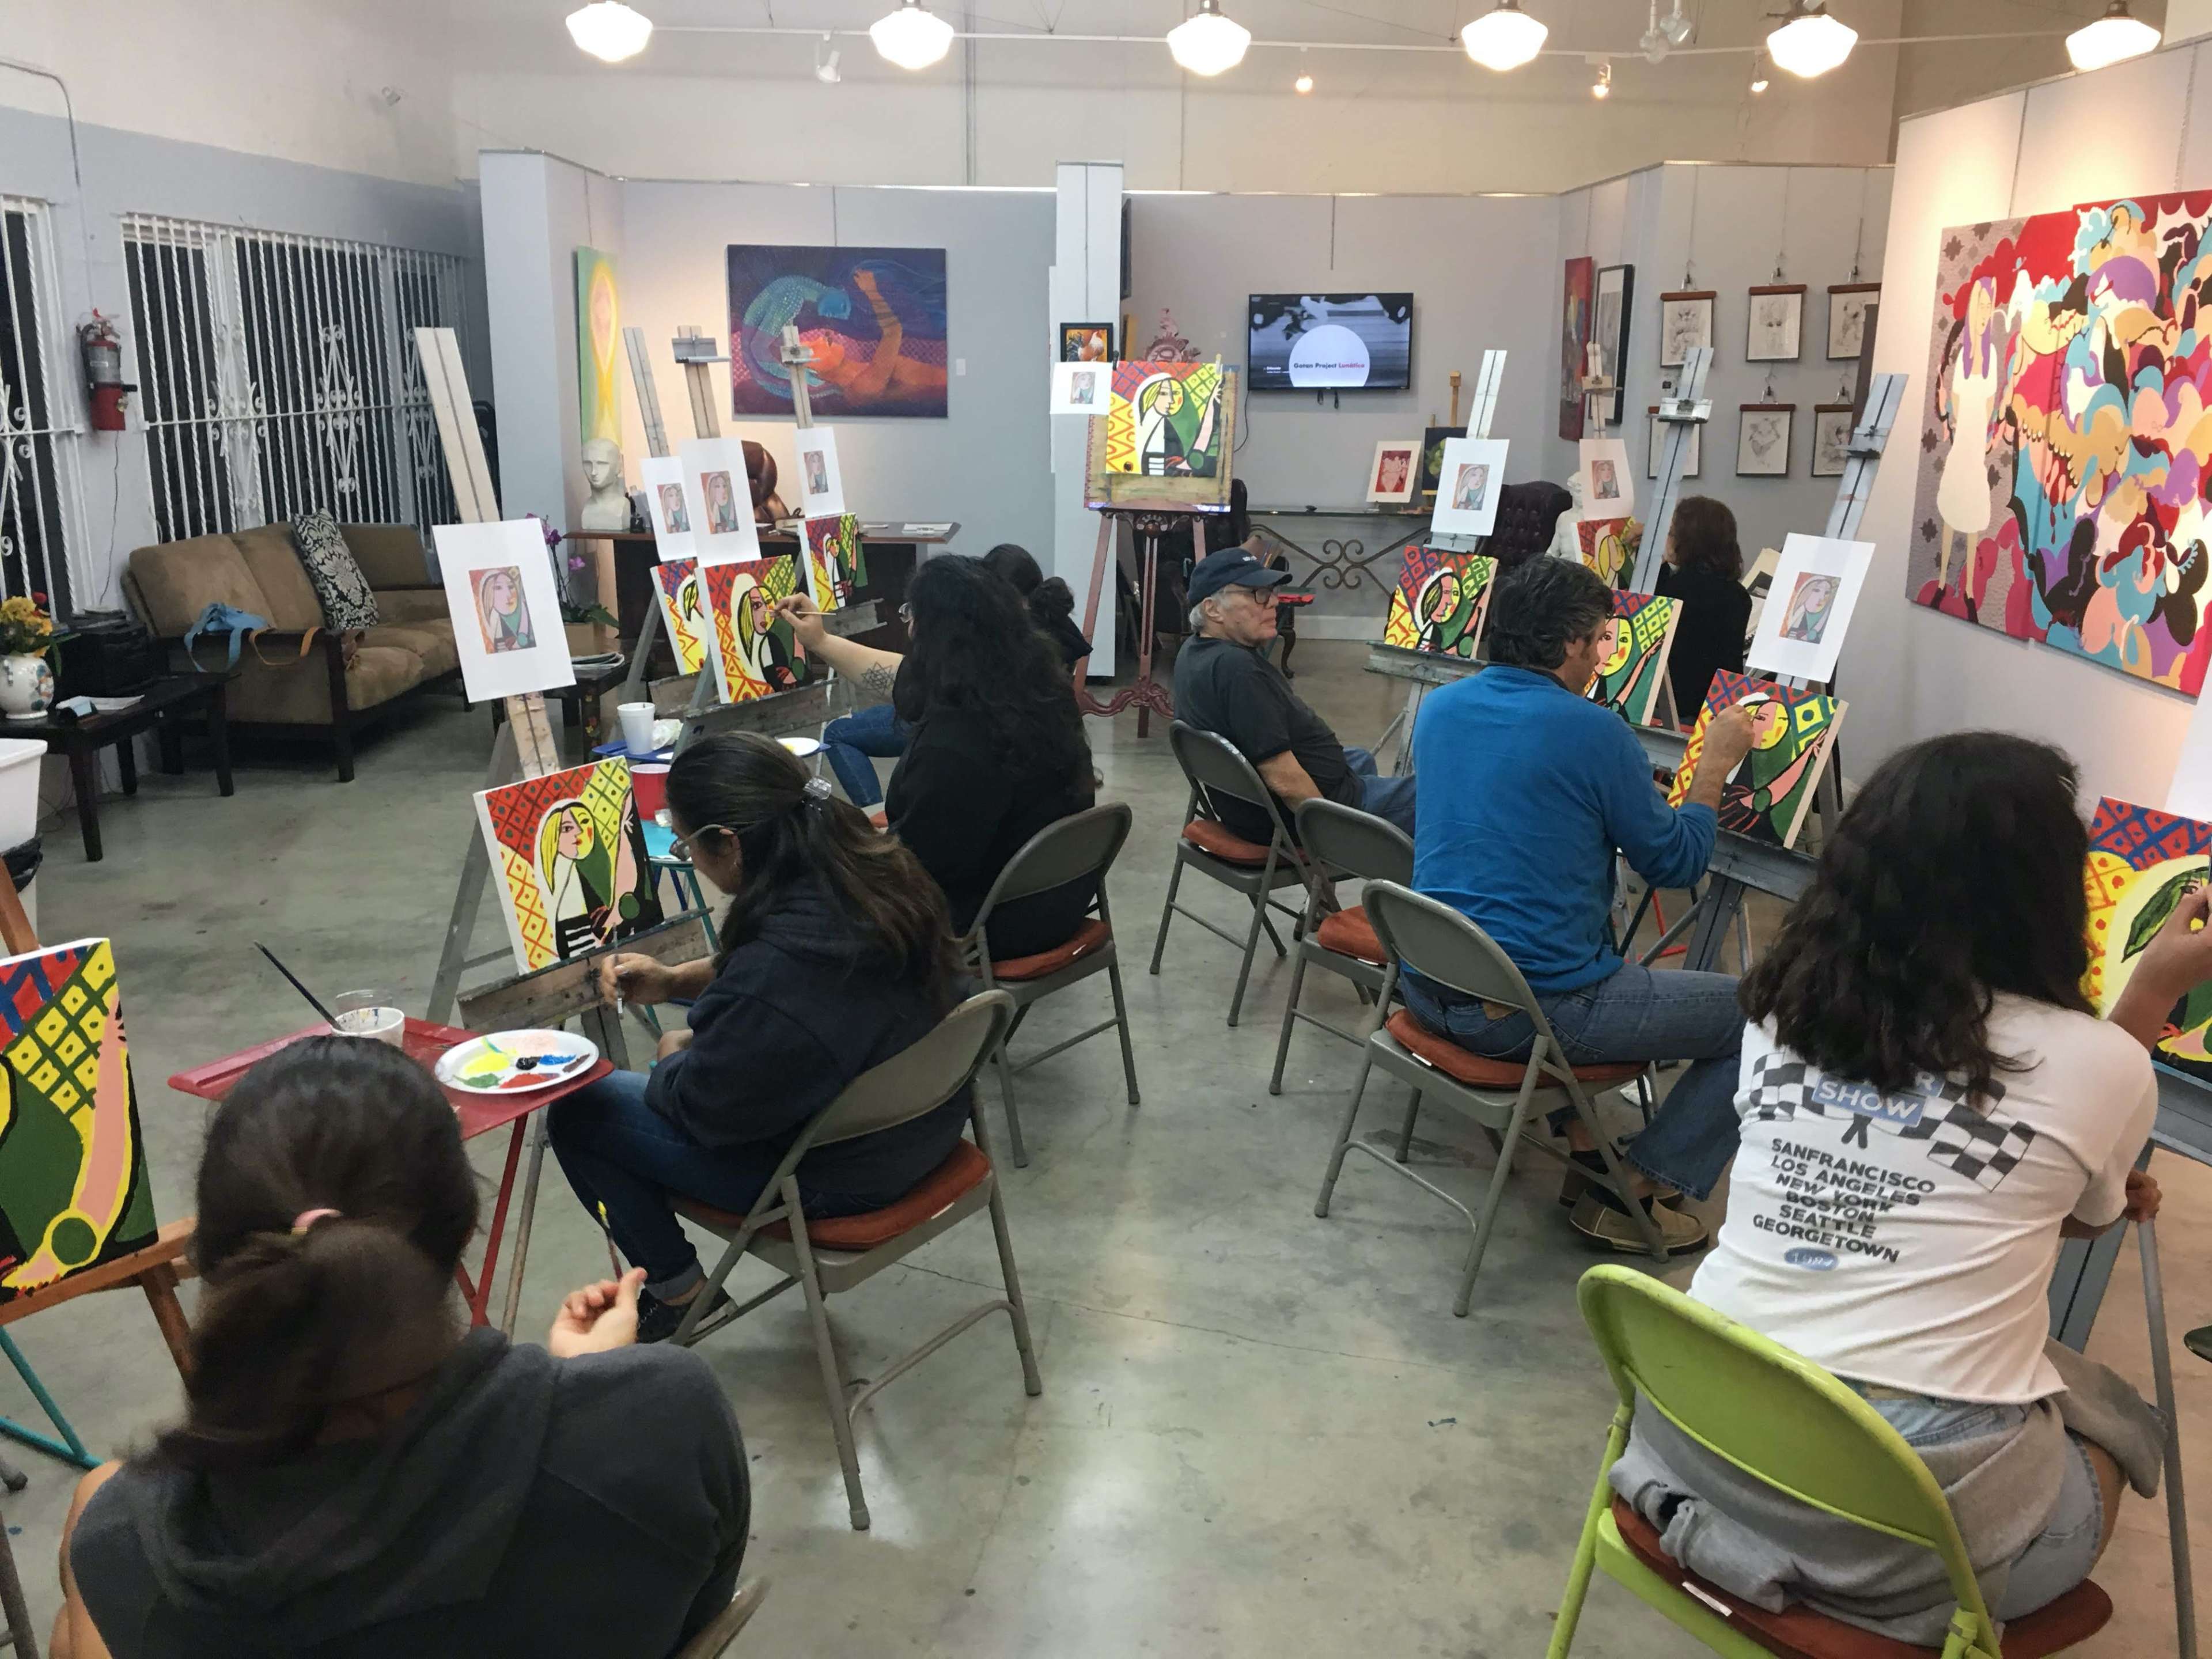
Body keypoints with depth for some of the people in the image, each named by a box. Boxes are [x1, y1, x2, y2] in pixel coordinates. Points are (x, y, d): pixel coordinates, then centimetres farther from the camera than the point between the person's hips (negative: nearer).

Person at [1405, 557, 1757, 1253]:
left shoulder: (1439, 707, 6)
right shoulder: (1594, 732, -14)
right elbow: (1676, 863, -2)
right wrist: (1716, 766, 11)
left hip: (1430, 988, 8)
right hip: (1537, 1011, -7)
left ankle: (1583, 1144, 29)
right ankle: (1638, 1191, 7)